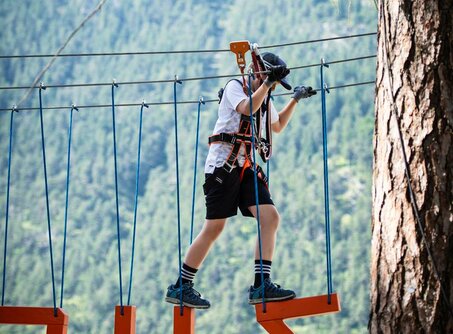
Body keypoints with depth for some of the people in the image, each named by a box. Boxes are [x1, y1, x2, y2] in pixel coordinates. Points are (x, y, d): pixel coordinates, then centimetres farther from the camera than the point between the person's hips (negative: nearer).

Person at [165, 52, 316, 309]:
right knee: (214, 228, -8)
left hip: (248, 168, 8)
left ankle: (261, 286, -13)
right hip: (224, 164, -8)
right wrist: (267, 82, -18)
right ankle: (180, 287, 3)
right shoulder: (235, 86, -1)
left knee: (271, 217, -11)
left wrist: (296, 99, 34)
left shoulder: (265, 99, 23)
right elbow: (247, 109, -22)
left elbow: (278, 126, 40)